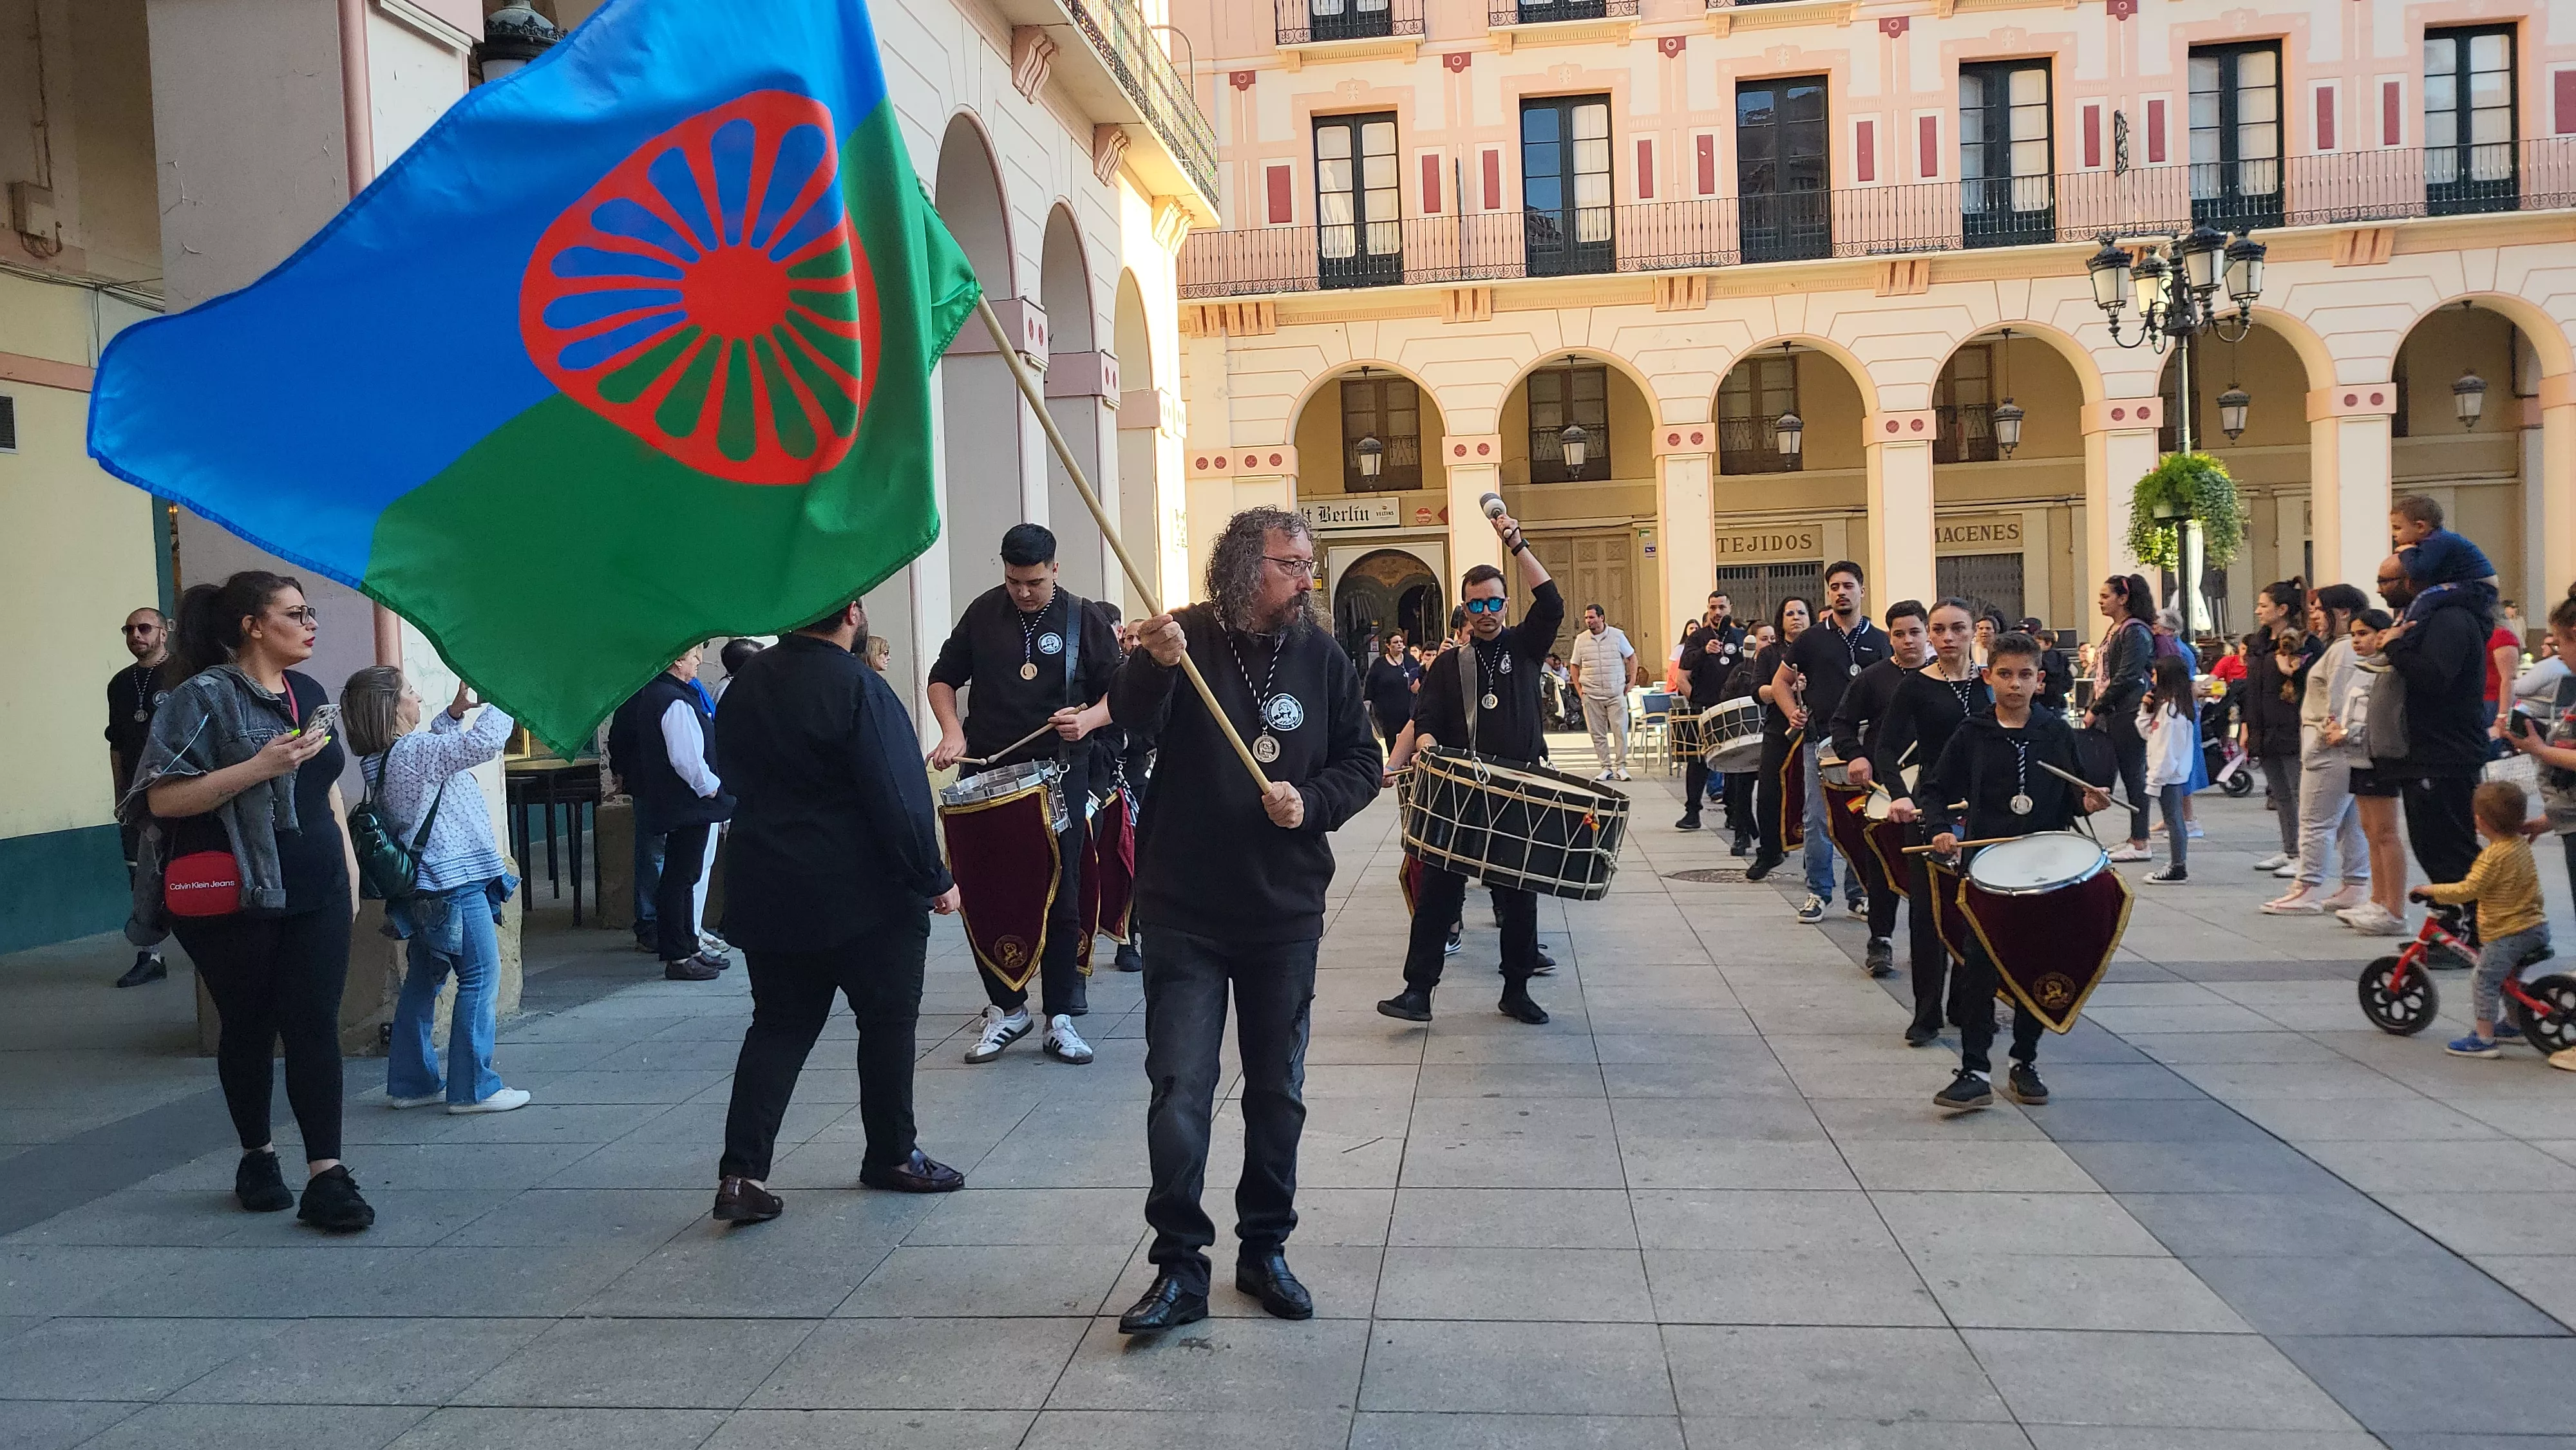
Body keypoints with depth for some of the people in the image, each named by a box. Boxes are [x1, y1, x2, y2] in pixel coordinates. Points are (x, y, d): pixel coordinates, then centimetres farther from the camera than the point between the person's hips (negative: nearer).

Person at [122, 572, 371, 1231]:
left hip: (316, 892, 5)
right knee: (249, 1027, 9)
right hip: (235, 899, -5)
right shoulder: (204, 696, -8)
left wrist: (349, 864, 17)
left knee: (315, 1026, -3)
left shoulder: (307, 692, 11)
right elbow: (161, 799, -16)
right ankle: (257, 1157, 27)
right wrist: (259, 768, -23)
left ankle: (326, 1176, -4)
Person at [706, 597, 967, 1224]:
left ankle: (742, 1172, 2)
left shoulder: (745, 686, 6)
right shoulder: (857, 688, -16)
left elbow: (737, 780, 15)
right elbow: (898, 800, -18)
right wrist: (934, 880, -8)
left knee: (779, 1026, 11)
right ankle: (892, 1156, 22)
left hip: (766, 891, 6)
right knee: (887, 1019, 11)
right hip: (866, 894, -6)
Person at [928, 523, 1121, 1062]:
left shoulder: (1084, 619, -1)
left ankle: (1060, 1021, 11)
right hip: (986, 772, 2)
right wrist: (953, 731, -4)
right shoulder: (983, 613, 4)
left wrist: (1088, 719, -19)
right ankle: (1006, 1008, 18)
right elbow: (944, 678, 13)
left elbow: (1119, 693, 2)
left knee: (1061, 901, 1)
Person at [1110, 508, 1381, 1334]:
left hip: (1285, 913, 3)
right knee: (1178, 1092, -4)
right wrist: (1155, 668, -41)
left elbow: (1361, 762, 6)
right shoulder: (1184, 639, -6)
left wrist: (1311, 802, -13)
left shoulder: (1320, 656, 1)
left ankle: (1265, 1250, 29)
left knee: (1277, 1092, 13)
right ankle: (1178, 1268, 9)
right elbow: (1130, 724, -21)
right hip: (1185, 915, -3)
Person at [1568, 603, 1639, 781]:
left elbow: (1632, 657, 10)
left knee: (1620, 730, -5)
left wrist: (1631, 682, 2)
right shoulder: (1581, 639, 5)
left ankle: (1621, 766, 3)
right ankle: (1606, 768, 10)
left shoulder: (1617, 635, 1)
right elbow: (1574, 665, 13)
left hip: (1616, 693, -2)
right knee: (1597, 734, 2)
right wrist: (1578, 689, 6)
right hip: (1591, 695, 2)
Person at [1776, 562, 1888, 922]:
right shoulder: (1811, 639, 6)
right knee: (1818, 819, -1)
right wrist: (1792, 711, -3)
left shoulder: (1880, 641, 7)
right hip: (1820, 740, 0)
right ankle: (1818, 893, 9)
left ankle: (1859, 893, 13)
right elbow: (1781, 680, 14)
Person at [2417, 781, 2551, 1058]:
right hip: (2536, 924, 10)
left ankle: (2483, 1039, -10)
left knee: (2484, 981, -7)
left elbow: (2467, 891, -21)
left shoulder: (2494, 856, -21)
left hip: (2508, 932, -10)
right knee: (2508, 978, 27)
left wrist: (2431, 890, -10)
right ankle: (2515, 1024, 41)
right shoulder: (2521, 843, 7)